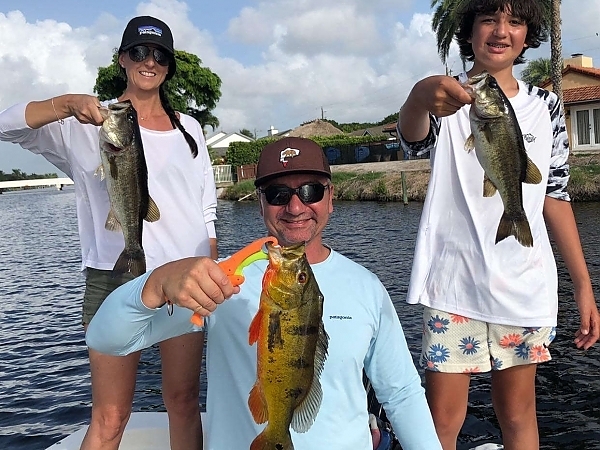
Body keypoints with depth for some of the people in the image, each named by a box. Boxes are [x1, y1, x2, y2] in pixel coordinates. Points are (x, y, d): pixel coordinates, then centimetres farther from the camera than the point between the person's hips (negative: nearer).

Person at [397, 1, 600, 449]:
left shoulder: (546, 106, 9)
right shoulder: (449, 98, 0)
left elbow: (555, 196, 10)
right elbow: (412, 138, -24)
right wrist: (419, 99, -48)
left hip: (526, 285, 3)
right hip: (454, 284, -3)